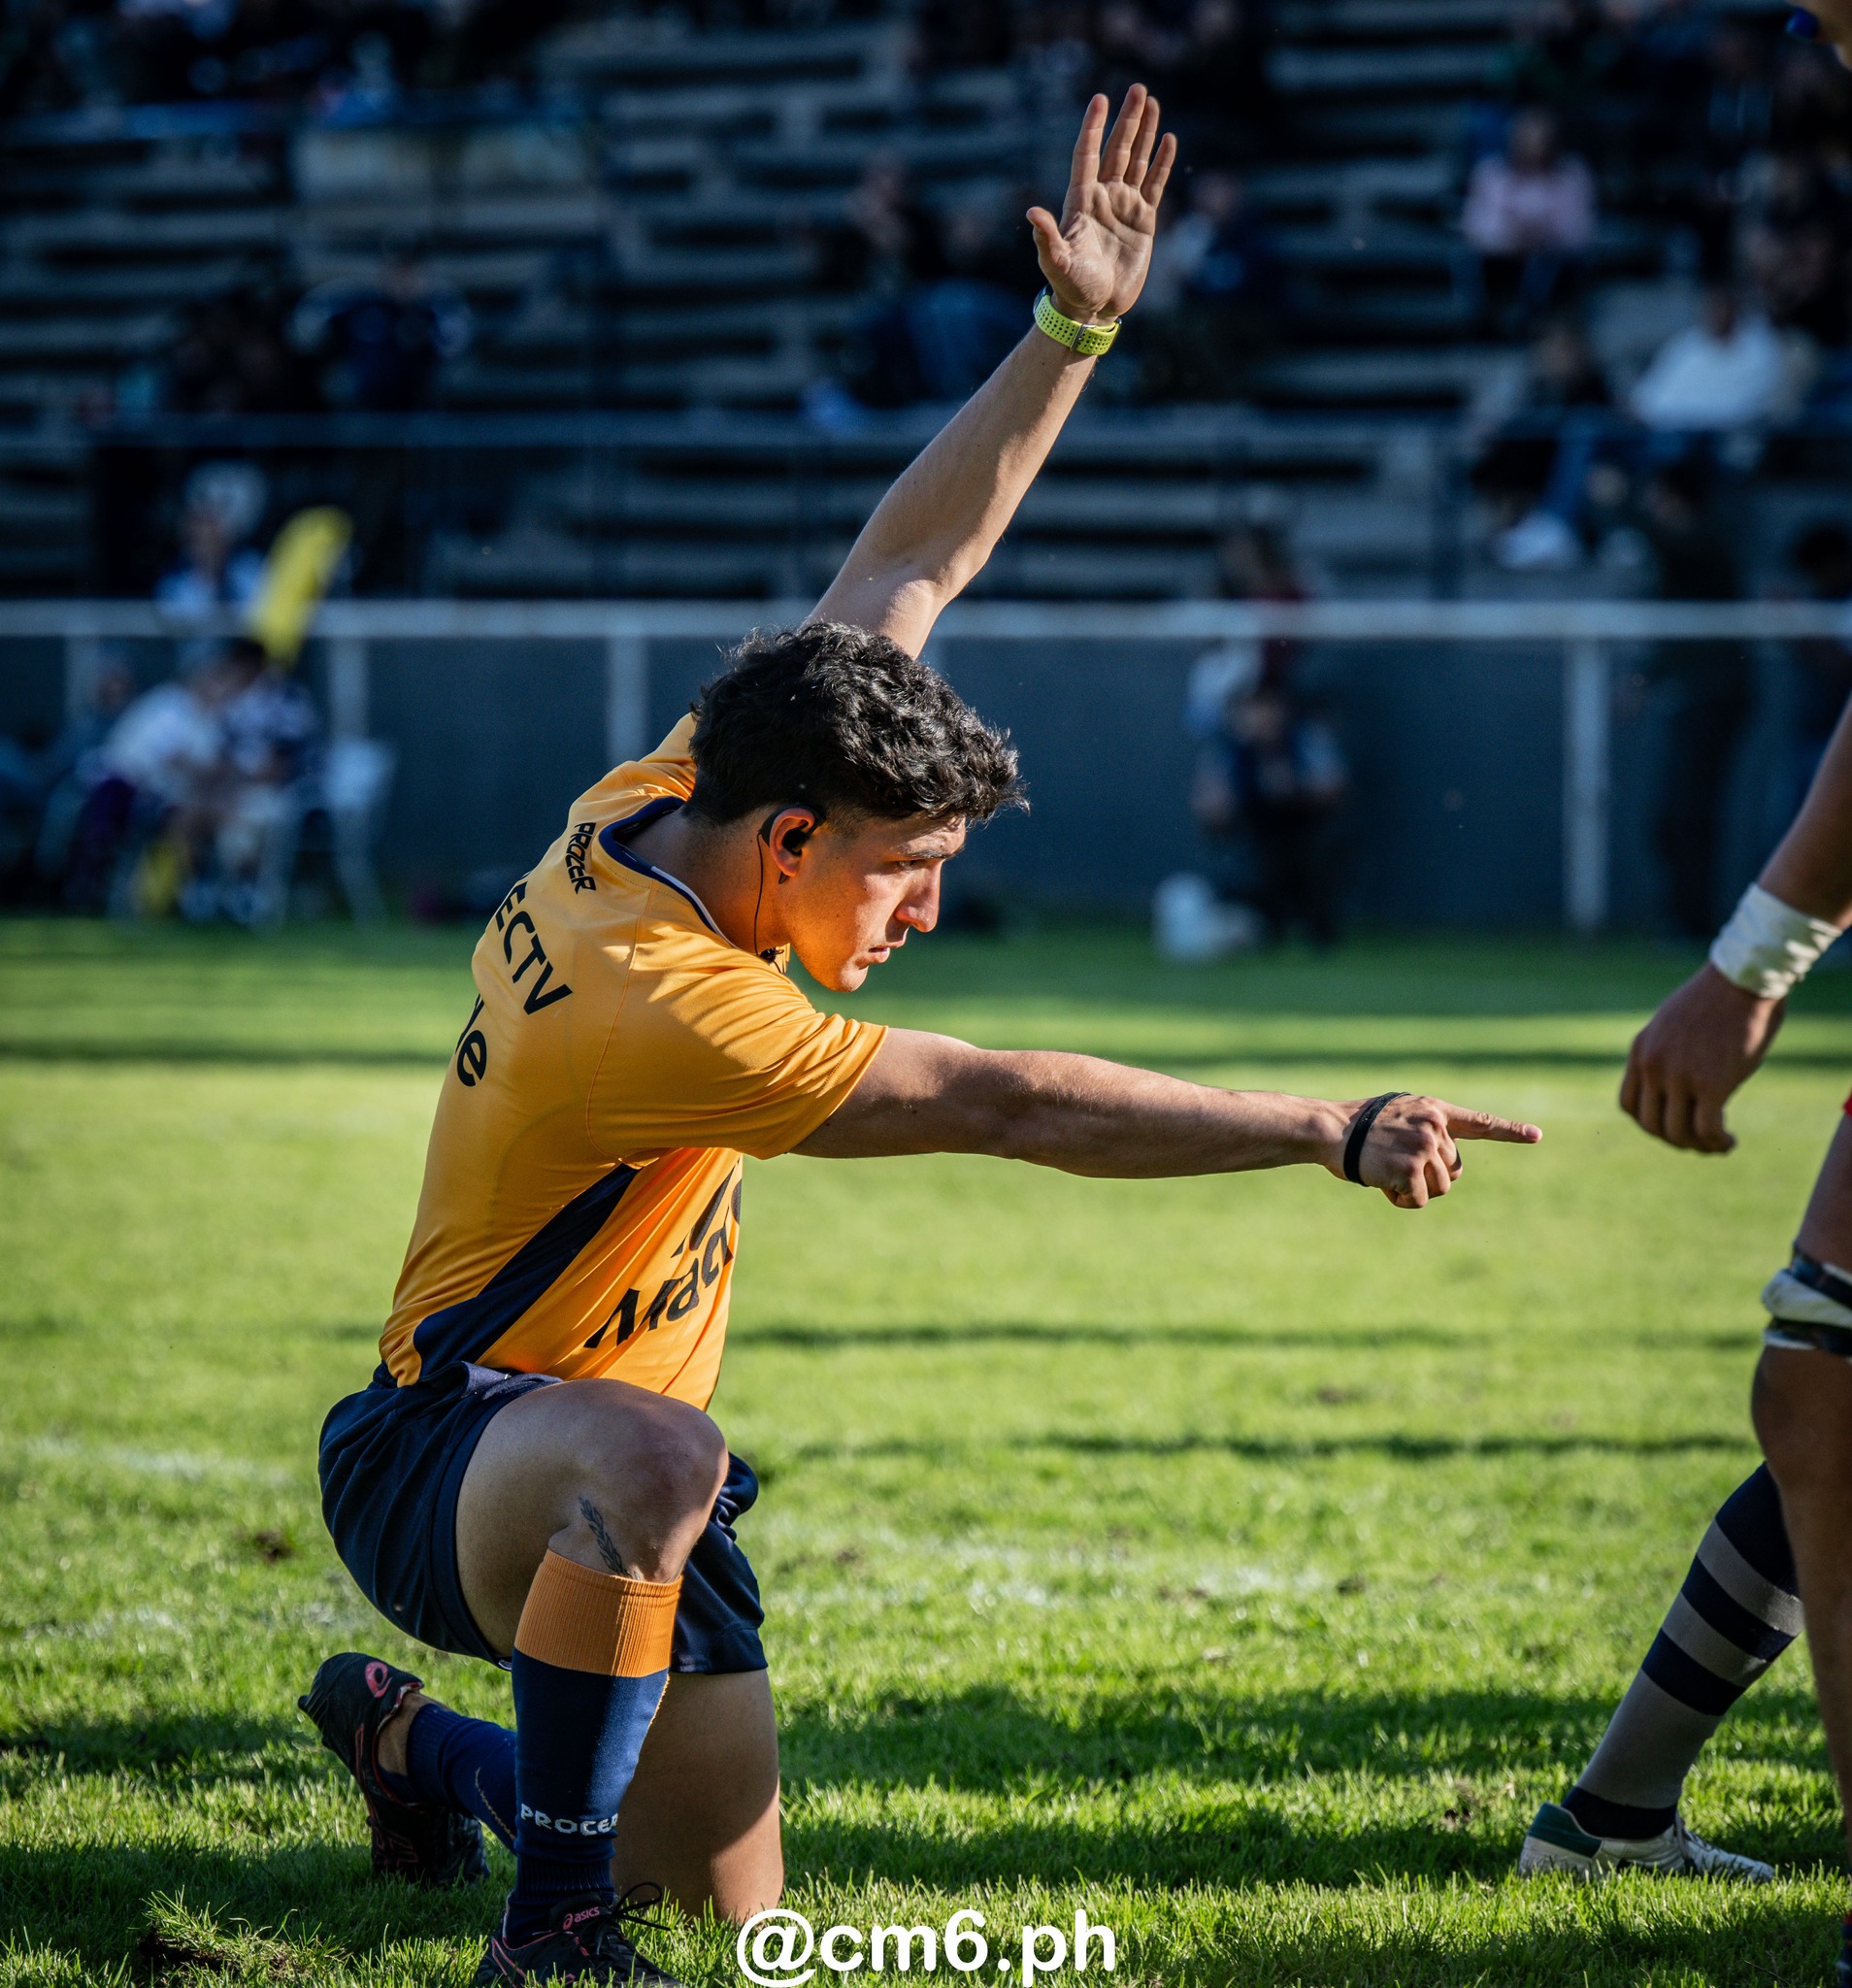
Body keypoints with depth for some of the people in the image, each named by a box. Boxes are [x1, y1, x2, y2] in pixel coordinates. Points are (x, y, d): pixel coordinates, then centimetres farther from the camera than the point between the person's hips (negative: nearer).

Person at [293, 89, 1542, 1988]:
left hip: (612, 1464, 9)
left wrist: (1073, 328, -3)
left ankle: (411, 1738, 35)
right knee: (652, 1461, -43)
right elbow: (1014, 1106, -33)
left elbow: (904, 565, 2)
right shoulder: (650, 1008, -31)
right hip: (436, 1467, -9)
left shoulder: (670, 796, -6)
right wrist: (1336, 1134, -32)